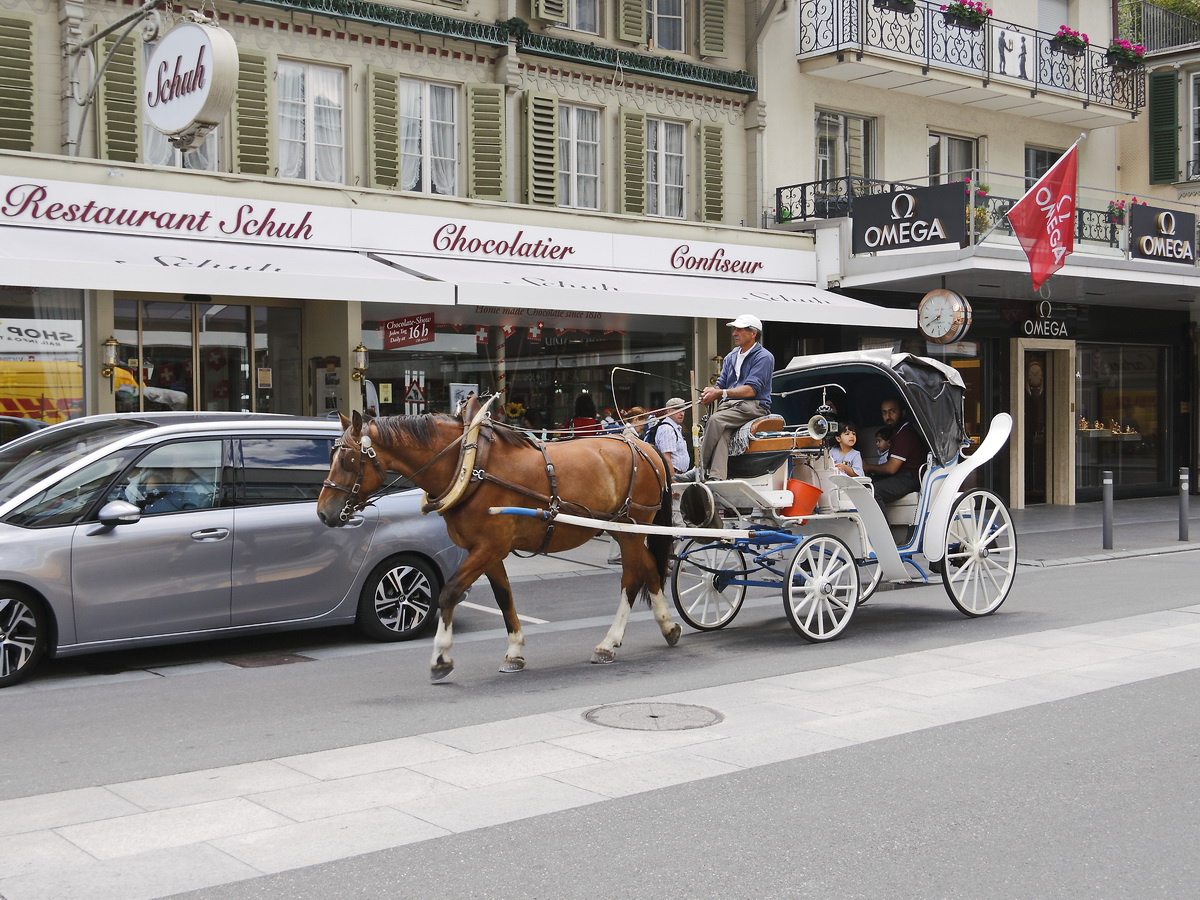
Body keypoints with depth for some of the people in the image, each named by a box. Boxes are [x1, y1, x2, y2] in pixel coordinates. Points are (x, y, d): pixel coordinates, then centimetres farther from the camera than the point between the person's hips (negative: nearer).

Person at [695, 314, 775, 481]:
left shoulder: (763, 357, 1)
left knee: (716, 420, -31)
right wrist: (711, 390, -7)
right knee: (721, 431, -30)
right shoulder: (730, 358, 26)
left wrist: (721, 393, -19)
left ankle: (701, 468, -26)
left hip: (753, 406, -5)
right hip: (729, 405, 5)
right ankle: (717, 478, -45)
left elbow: (751, 390, -11)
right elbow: (721, 384, 18)